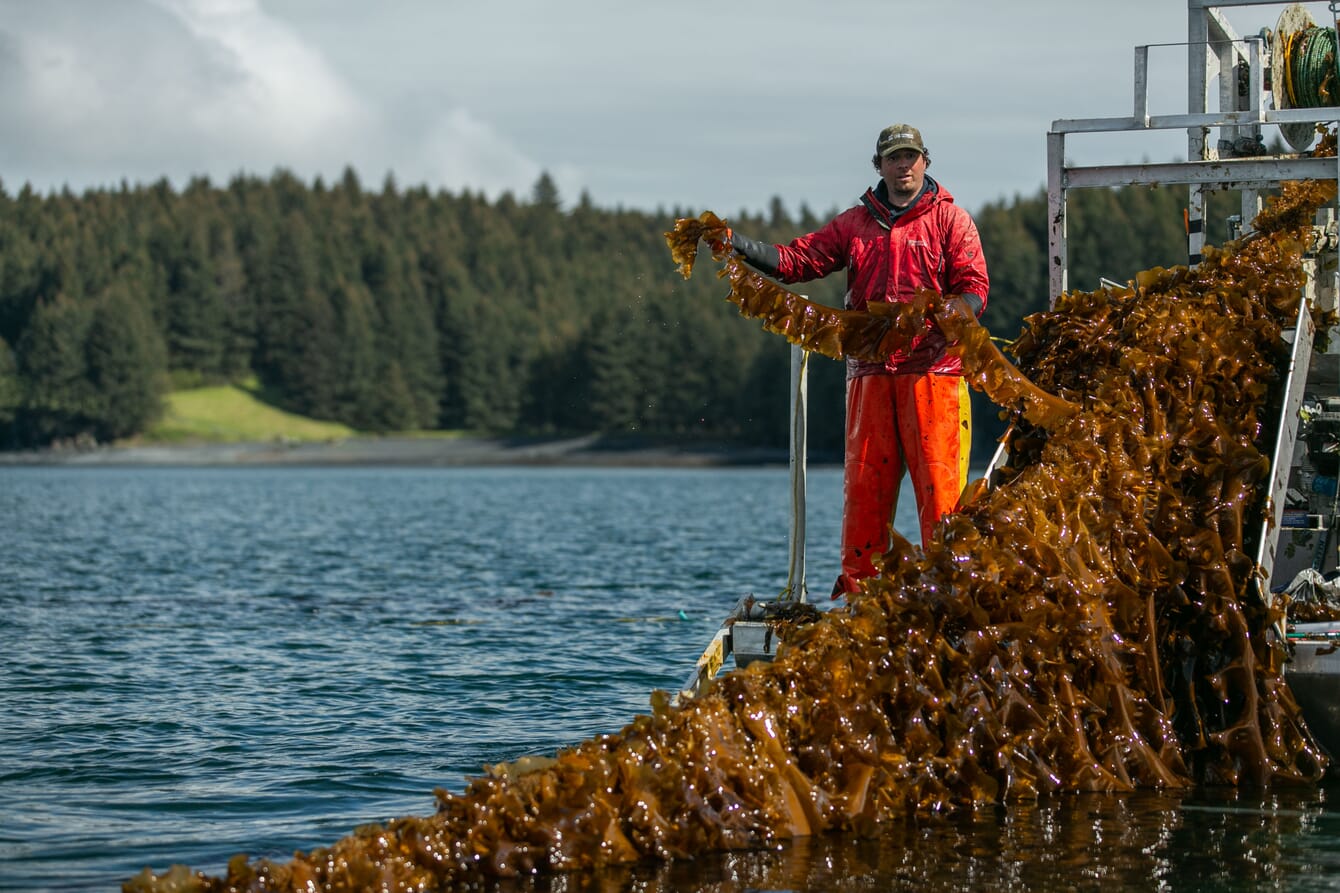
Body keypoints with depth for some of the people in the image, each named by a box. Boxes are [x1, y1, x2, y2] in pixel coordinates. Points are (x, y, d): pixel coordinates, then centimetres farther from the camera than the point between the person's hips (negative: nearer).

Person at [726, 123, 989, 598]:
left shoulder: (949, 219, 7)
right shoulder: (855, 223, 17)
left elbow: (974, 288, -1)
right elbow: (798, 260, 10)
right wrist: (739, 245, -4)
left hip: (932, 369, -3)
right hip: (871, 372, 3)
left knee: (939, 484, -8)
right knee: (864, 483, 3)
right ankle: (857, 586, 9)